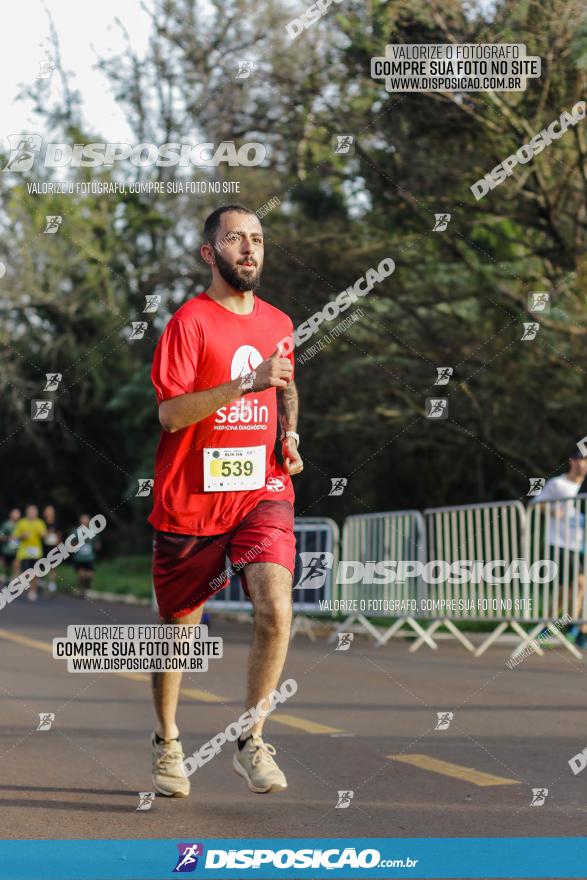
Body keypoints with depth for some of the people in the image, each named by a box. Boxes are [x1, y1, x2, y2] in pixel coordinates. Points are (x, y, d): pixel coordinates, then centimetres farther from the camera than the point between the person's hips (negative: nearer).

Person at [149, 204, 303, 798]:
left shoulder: (278, 324, 10)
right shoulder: (189, 321, -7)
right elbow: (171, 413, -18)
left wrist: (289, 436, 11)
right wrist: (247, 382, -27)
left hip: (262, 490, 3)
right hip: (190, 499, -3)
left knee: (276, 608, -19)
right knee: (179, 626, 10)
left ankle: (251, 742, -5)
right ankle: (167, 742, 32)